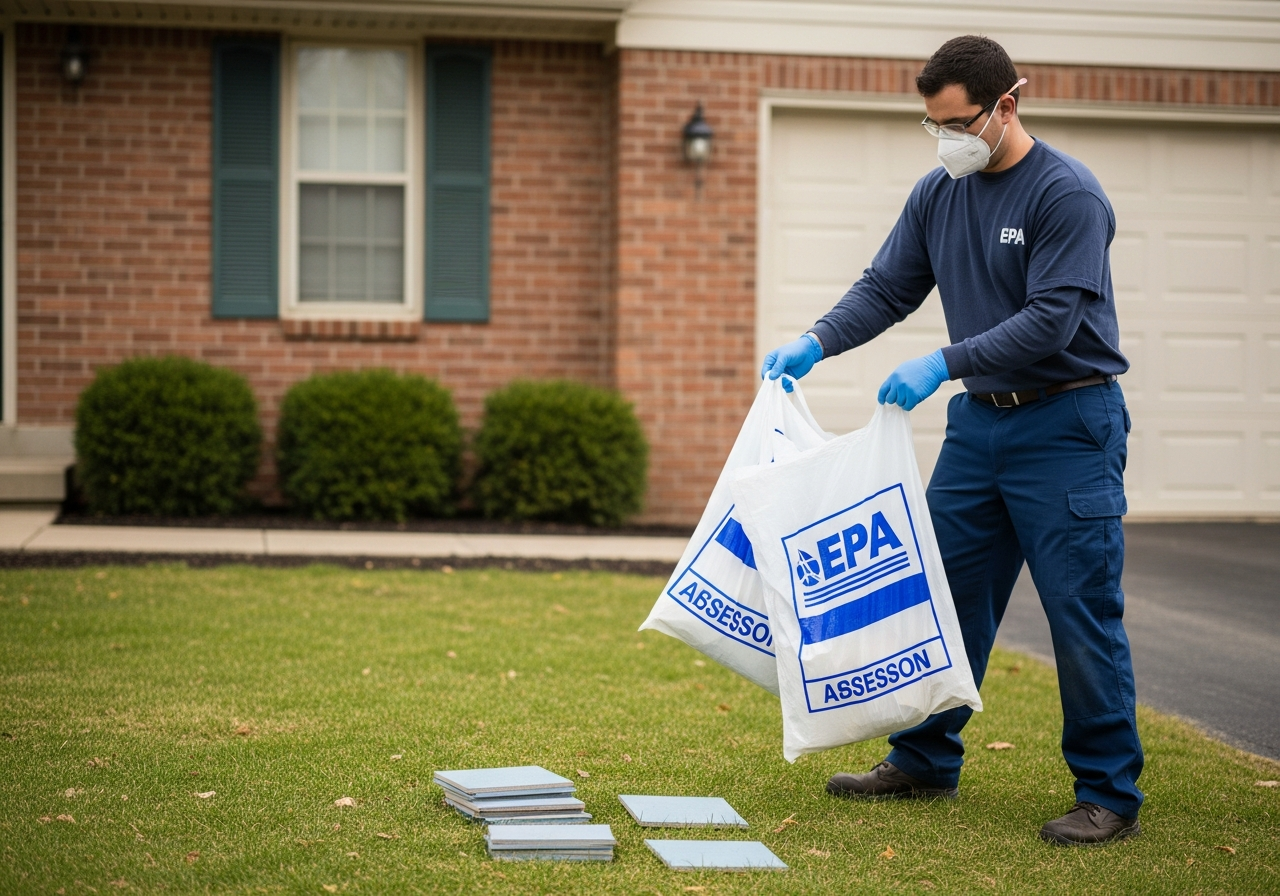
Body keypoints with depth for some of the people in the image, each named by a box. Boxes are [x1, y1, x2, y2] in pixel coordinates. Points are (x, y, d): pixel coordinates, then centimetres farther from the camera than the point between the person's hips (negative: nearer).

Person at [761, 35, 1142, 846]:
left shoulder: (1068, 194, -16)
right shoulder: (939, 194, 6)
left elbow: (1050, 319, -22)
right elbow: (887, 289, 8)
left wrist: (942, 365, -27)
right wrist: (815, 344, -9)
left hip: (1066, 423, -7)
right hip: (979, 420, 7)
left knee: (1082, 612, -5)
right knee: (946, 595, 11)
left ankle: (1109, 795, 5)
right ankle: (925, 762, 24)